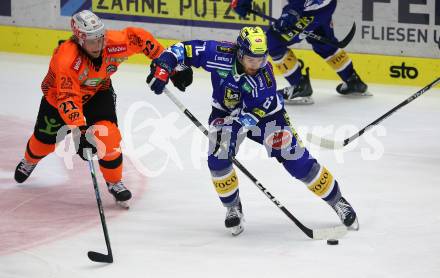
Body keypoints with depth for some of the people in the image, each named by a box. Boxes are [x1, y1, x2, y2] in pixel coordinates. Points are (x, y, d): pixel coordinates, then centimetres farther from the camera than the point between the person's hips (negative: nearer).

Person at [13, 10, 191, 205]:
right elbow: (68, 99, -45)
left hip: (98, 91, 2)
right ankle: (29, 161, 52)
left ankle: (114, 182, 3)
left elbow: (138, 37, -11)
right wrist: (79, 130, -53)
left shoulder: (114, 43, -31)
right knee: (45, 139, 16)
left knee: (107, 135, -19)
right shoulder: (66, 59, -43)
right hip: (58, 94, -2)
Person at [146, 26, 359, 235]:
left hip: (265, 113, -2)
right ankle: (233, 208, 4)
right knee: (218, 159, -21)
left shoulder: (264, 76, -31)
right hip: (226, 113, 2)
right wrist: (162, 68, -33)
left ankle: (336, 201, 10)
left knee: (297, 161, -7)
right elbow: (182, 50, -22)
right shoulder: (221, 55, -28)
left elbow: (252, 114, -30)